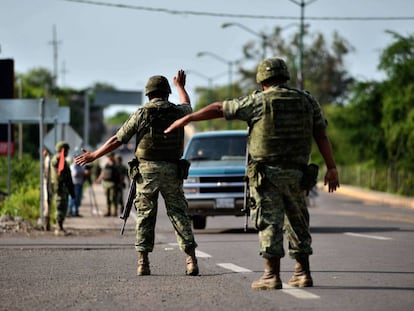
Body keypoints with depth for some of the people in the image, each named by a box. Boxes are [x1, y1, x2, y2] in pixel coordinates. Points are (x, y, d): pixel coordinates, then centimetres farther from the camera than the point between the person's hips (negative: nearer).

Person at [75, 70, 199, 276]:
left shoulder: (141, 114, -3)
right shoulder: (177, 112, 2)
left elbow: (116, 140, 1)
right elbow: (187, 105, 30)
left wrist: (93, 155, 12)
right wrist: (180, 86, 49)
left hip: (147, 171, -1)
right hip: (172, 172, 1)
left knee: (145, 215, 6)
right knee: (179, 213, 4)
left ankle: (143, 263, 2)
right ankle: (191, 260, -5)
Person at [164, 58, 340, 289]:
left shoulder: (259, 102, -4)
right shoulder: (308, 101, 6)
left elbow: (219, 109, 1)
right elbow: (322, 136, 3)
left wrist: (187, 119, 9)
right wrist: (332, 168, 5)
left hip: (266, 173, -4)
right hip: (296, 173, 4)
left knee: (270, 222, -2)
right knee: (298, 223, 13)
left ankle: (272, 275, -5)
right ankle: (303, 273, 13)